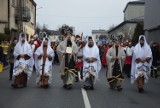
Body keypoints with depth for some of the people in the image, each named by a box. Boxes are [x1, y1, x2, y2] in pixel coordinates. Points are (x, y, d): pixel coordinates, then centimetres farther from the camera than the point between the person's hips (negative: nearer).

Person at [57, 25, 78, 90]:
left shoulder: (73, 43, 7)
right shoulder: (62, 43, 3)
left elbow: (76, 49, 4)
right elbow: (58, 49, -2)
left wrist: (73, 53, -15)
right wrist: (63, 52, -15)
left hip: (71, 59, 1)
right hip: (64, 59, -1)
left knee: (71, 71, -8)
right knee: (65, 71, 5)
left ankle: (69, 83, -10)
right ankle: (65, 83, 18)